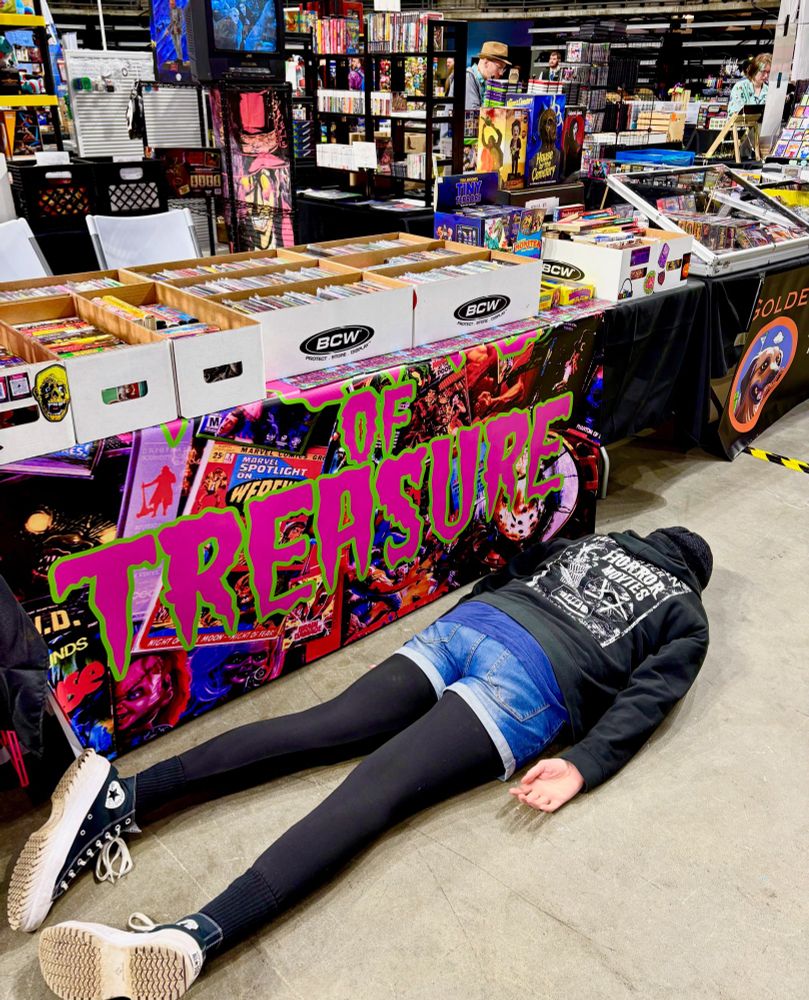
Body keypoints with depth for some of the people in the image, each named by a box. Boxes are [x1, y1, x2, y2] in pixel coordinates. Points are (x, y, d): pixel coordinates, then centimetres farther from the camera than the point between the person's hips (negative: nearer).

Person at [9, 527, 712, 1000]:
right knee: (382, 788, -20)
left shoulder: (594, 541, 35)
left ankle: (122, 795, -16)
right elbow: (645, 700, 5)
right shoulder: (689, 620, 23)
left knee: (323, 727, -2)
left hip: (465, 622, 4)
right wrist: (585, 766, -3)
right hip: (538, 682, -4)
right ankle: (195, 938, -36)